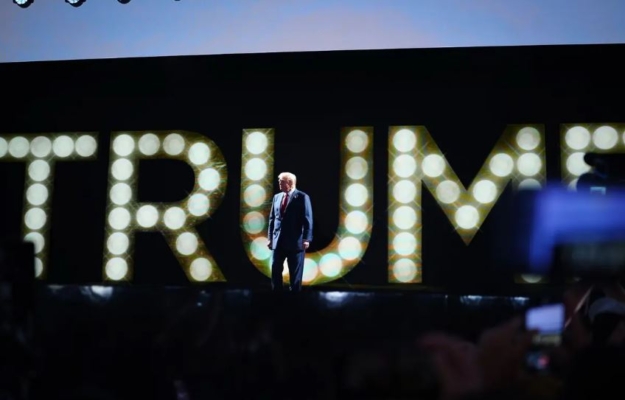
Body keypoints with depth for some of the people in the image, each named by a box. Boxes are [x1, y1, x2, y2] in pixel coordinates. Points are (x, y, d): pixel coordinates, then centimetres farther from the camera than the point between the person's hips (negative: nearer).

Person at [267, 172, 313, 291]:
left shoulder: (302, 197, -4)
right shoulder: (276, 197, 12)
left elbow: (307, 219, -7)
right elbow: (272, 219, 14)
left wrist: (307, 239, -14)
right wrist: (270, 237, 9)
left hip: (295, 241, -5)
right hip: (278, 241, 5)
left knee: (295, 272, 3)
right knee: (275, 270, 5)